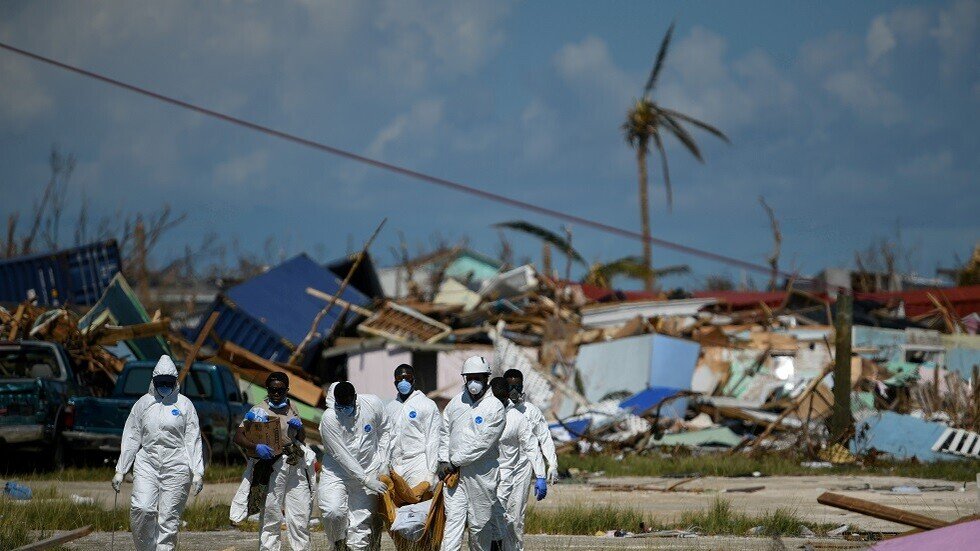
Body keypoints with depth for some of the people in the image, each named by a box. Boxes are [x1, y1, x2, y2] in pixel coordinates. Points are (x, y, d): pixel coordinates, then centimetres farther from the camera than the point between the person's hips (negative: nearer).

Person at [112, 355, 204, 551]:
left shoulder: (184, 404, 5)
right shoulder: (143, 403, 10)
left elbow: (193, 439, 4)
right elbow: (130, 438, 12)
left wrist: (197, 472, -4)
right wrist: (120, 470, 8)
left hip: (176, 467, -1)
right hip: (147, 463, 1)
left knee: (169, 517, -3)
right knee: (141, 509, -17)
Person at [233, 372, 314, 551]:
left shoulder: (291, 408, 16)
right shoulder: (259, 411, -1)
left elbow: (302, 438, 25)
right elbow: (238, 436, -8)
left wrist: (298, 427, 2)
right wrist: (256, 447, -25)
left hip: (296, 467, 5)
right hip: (272, 468, -5)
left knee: (301, 516, 2)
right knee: (271, 516, -2)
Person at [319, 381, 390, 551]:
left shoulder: (373, 404, -10)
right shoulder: (329, 419, -20)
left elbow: (383, 431, 9)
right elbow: (341, 456, -20)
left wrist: (383, 462, 3)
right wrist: (367, 480, -21)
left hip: (369, 471, 3)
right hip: (337, 472, -3)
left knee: (361, 521, -2)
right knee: (332, 512, -23)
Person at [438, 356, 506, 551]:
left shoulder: (495, 407, -6)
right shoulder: (455, 403, 11)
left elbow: (483, 441, -12)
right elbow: (444, 433, 13)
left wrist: (456, 461, -10)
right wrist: (444, 460, 0)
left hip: (481, 474, -3)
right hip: (453, 471, 3)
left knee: (479, 523, 3)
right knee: (453, 517, -6)